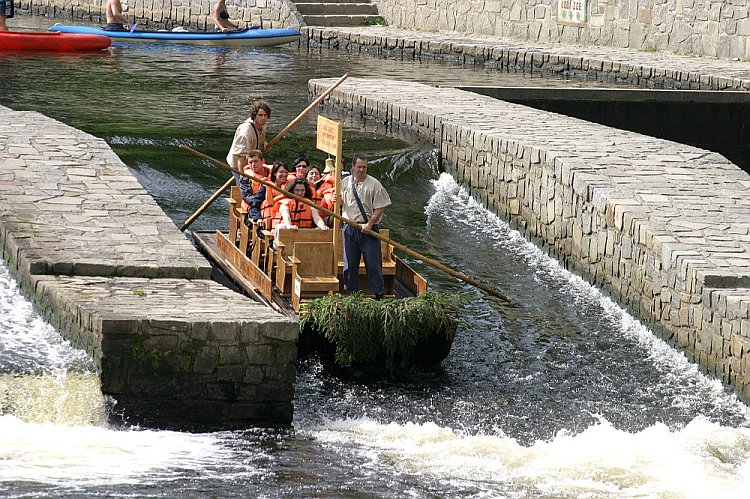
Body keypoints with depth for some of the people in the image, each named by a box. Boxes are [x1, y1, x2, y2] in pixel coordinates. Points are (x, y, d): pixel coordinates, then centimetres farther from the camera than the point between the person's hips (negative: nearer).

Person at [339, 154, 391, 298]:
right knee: (350, 263, 6)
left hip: (368, 228, -4)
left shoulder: (374, 184, -5)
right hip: (350, 226, 4)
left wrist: (370, 224, -13)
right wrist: (337, 200, -3)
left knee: (373, 262, -5)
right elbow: (341, 202, 22)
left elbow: (380, 207, -5)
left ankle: (378, 292, 2)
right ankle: (352, 291, 15)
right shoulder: (345, 183, 8)